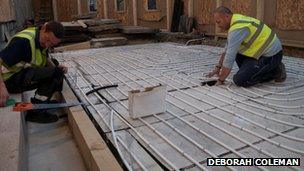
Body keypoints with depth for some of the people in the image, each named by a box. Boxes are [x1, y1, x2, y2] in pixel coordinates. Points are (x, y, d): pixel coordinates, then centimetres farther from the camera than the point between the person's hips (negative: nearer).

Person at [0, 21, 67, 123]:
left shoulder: (43, 39, 2)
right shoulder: (24, 41, -27)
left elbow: (46, 59, 14)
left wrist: (57, 67, -6)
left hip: (23, 72, 10)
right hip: (10, 79, -10)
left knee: (54, 63, 16)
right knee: (55, 73, -26)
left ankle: (44, 100, 13)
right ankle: (36, 112, -14)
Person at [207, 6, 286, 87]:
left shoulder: (237, 28, -22)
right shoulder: (237, 21, 10)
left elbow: (229, 58, -22)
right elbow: (227, 51, 18)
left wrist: (220, 80, -13)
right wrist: (218, 68, 15)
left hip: (271, 56, -10)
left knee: (239, 80, -15)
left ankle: (275, 71, -1)